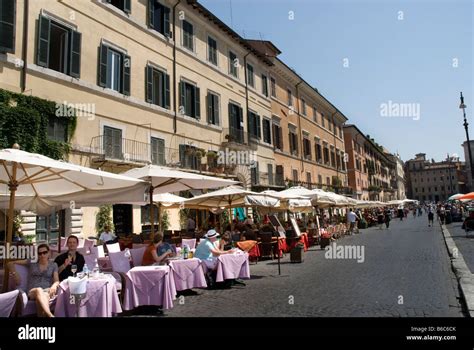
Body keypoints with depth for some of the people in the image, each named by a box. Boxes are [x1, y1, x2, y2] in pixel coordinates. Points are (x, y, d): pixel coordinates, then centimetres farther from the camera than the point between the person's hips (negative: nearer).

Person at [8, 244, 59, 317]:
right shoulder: (32, 262, 14)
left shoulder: (53, 265, 15)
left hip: (48, 291, 0)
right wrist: (14, 274, 1)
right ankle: (50, 315, -61)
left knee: (44, 296, -41)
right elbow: (10, 263, 19)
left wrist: (54, 285, -19)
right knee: (39, 290, -41)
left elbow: (56, 281, 5)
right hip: (32, 292, 0)